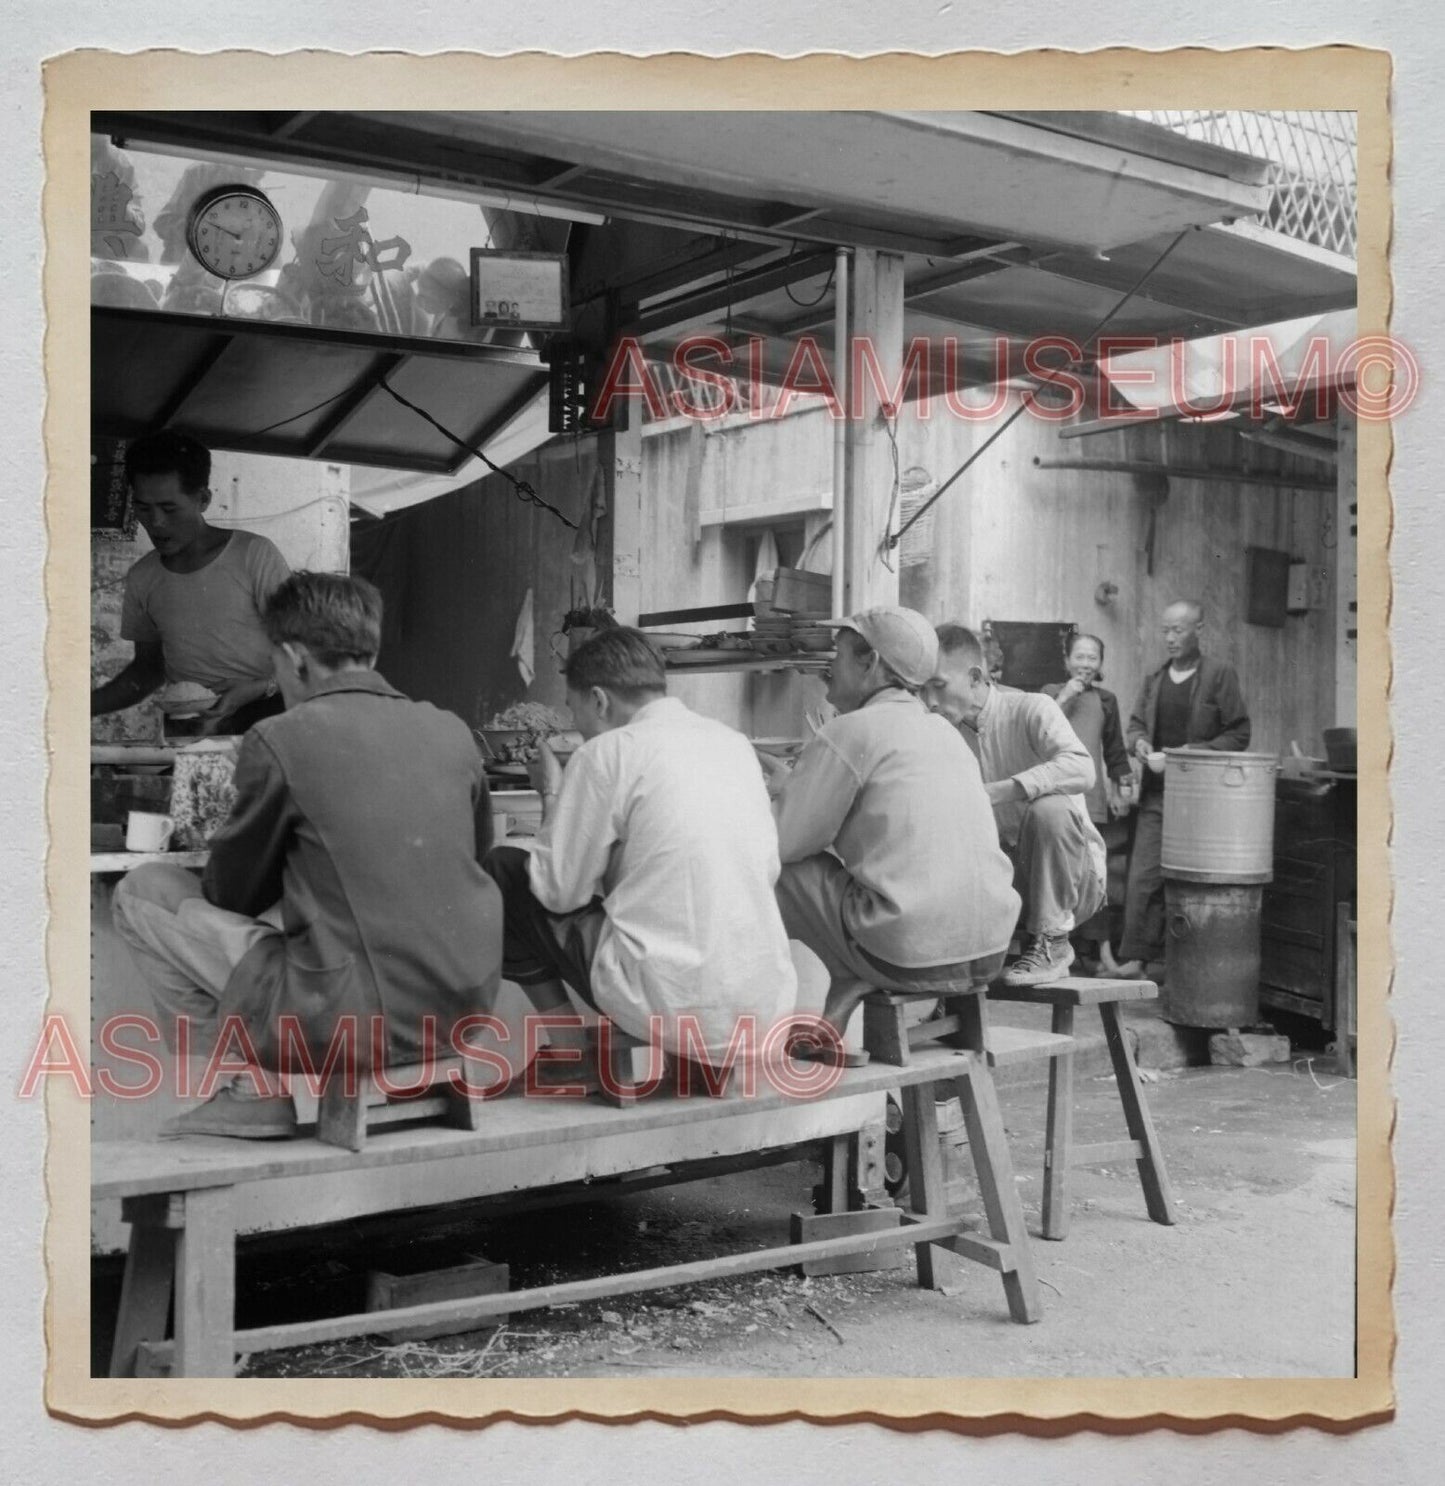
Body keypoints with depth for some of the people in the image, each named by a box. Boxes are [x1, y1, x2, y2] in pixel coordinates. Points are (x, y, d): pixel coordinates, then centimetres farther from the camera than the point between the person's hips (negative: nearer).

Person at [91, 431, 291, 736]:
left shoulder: (255, 555, -3)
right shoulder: (142, 578, 13)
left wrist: (255, 688, -19)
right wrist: (89, 705, 8)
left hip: (263, 713, -6)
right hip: (184, 733, 6)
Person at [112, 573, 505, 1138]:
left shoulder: (280, 740, -9)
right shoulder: (451, 730, 5)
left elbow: (232, 895, 4)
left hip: (356, 1023, -6)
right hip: (466, 1010, 6)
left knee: (142, 892, 8)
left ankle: (257, 1090, 9)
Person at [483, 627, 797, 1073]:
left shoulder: (608, 752, -7)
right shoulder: (734, 742, 11)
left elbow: (559, 890, -2)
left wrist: (552, 794, 14)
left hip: (675, 1014, -7)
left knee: (503, 870, 10)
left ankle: (572, 1045, 11)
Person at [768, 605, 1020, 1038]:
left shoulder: (849, 731, -5)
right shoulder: (944, 730, 19)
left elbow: (782, 842, -5)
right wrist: (792, 782, 29)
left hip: (912, 954, -8)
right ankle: (836, 1016, 18)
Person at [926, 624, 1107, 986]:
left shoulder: (1031, 709, -14)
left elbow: (1082, 769, -33)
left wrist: (996, 792, -41)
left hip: (1074, 877, -4)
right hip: (1005, 880, 4)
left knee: (1050, 807, -34)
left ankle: (1051, 944, -16)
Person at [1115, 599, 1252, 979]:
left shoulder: (1220, 675, 0)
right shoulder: (1153, 679, 15)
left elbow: (1239, 734, -3)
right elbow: (1136, 723, 22)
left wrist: (1194, 753, -13)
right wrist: (1139, 742, -1)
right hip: (1156, 793, 4)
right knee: (1143, 876, -3)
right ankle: (1136, 957, 1)